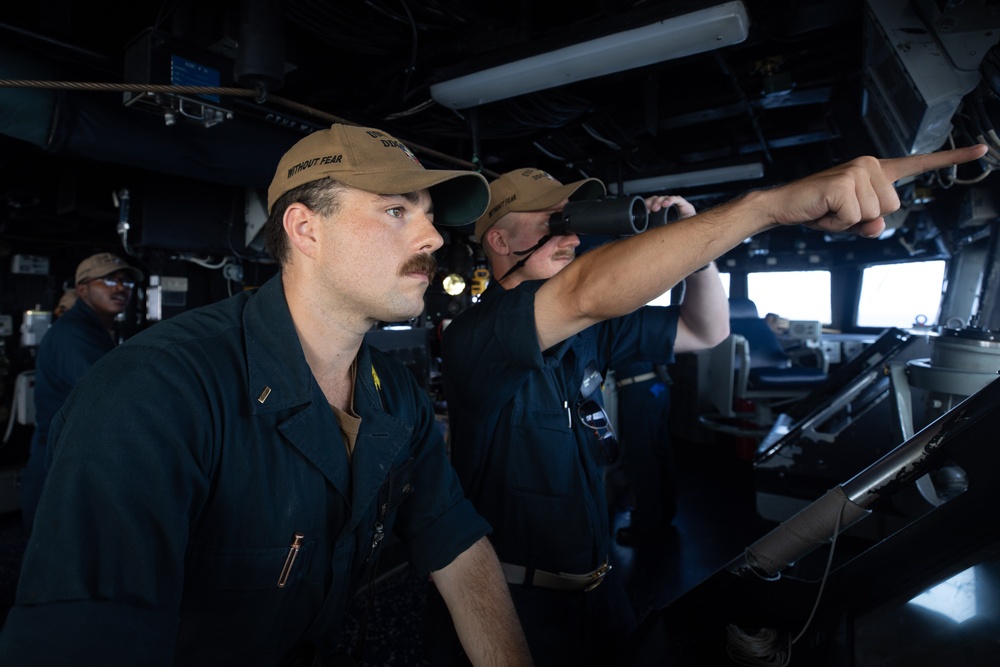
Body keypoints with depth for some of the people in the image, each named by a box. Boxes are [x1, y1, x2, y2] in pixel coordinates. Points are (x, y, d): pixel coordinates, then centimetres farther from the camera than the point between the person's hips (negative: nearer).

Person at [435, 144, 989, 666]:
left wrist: (691, 237, -10)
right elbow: (587, 292, -43)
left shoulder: (587, 330, 0)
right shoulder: (472, 337, -24)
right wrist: (772, 203, -47)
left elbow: (706, 331, 7)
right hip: (517, 599, -6)